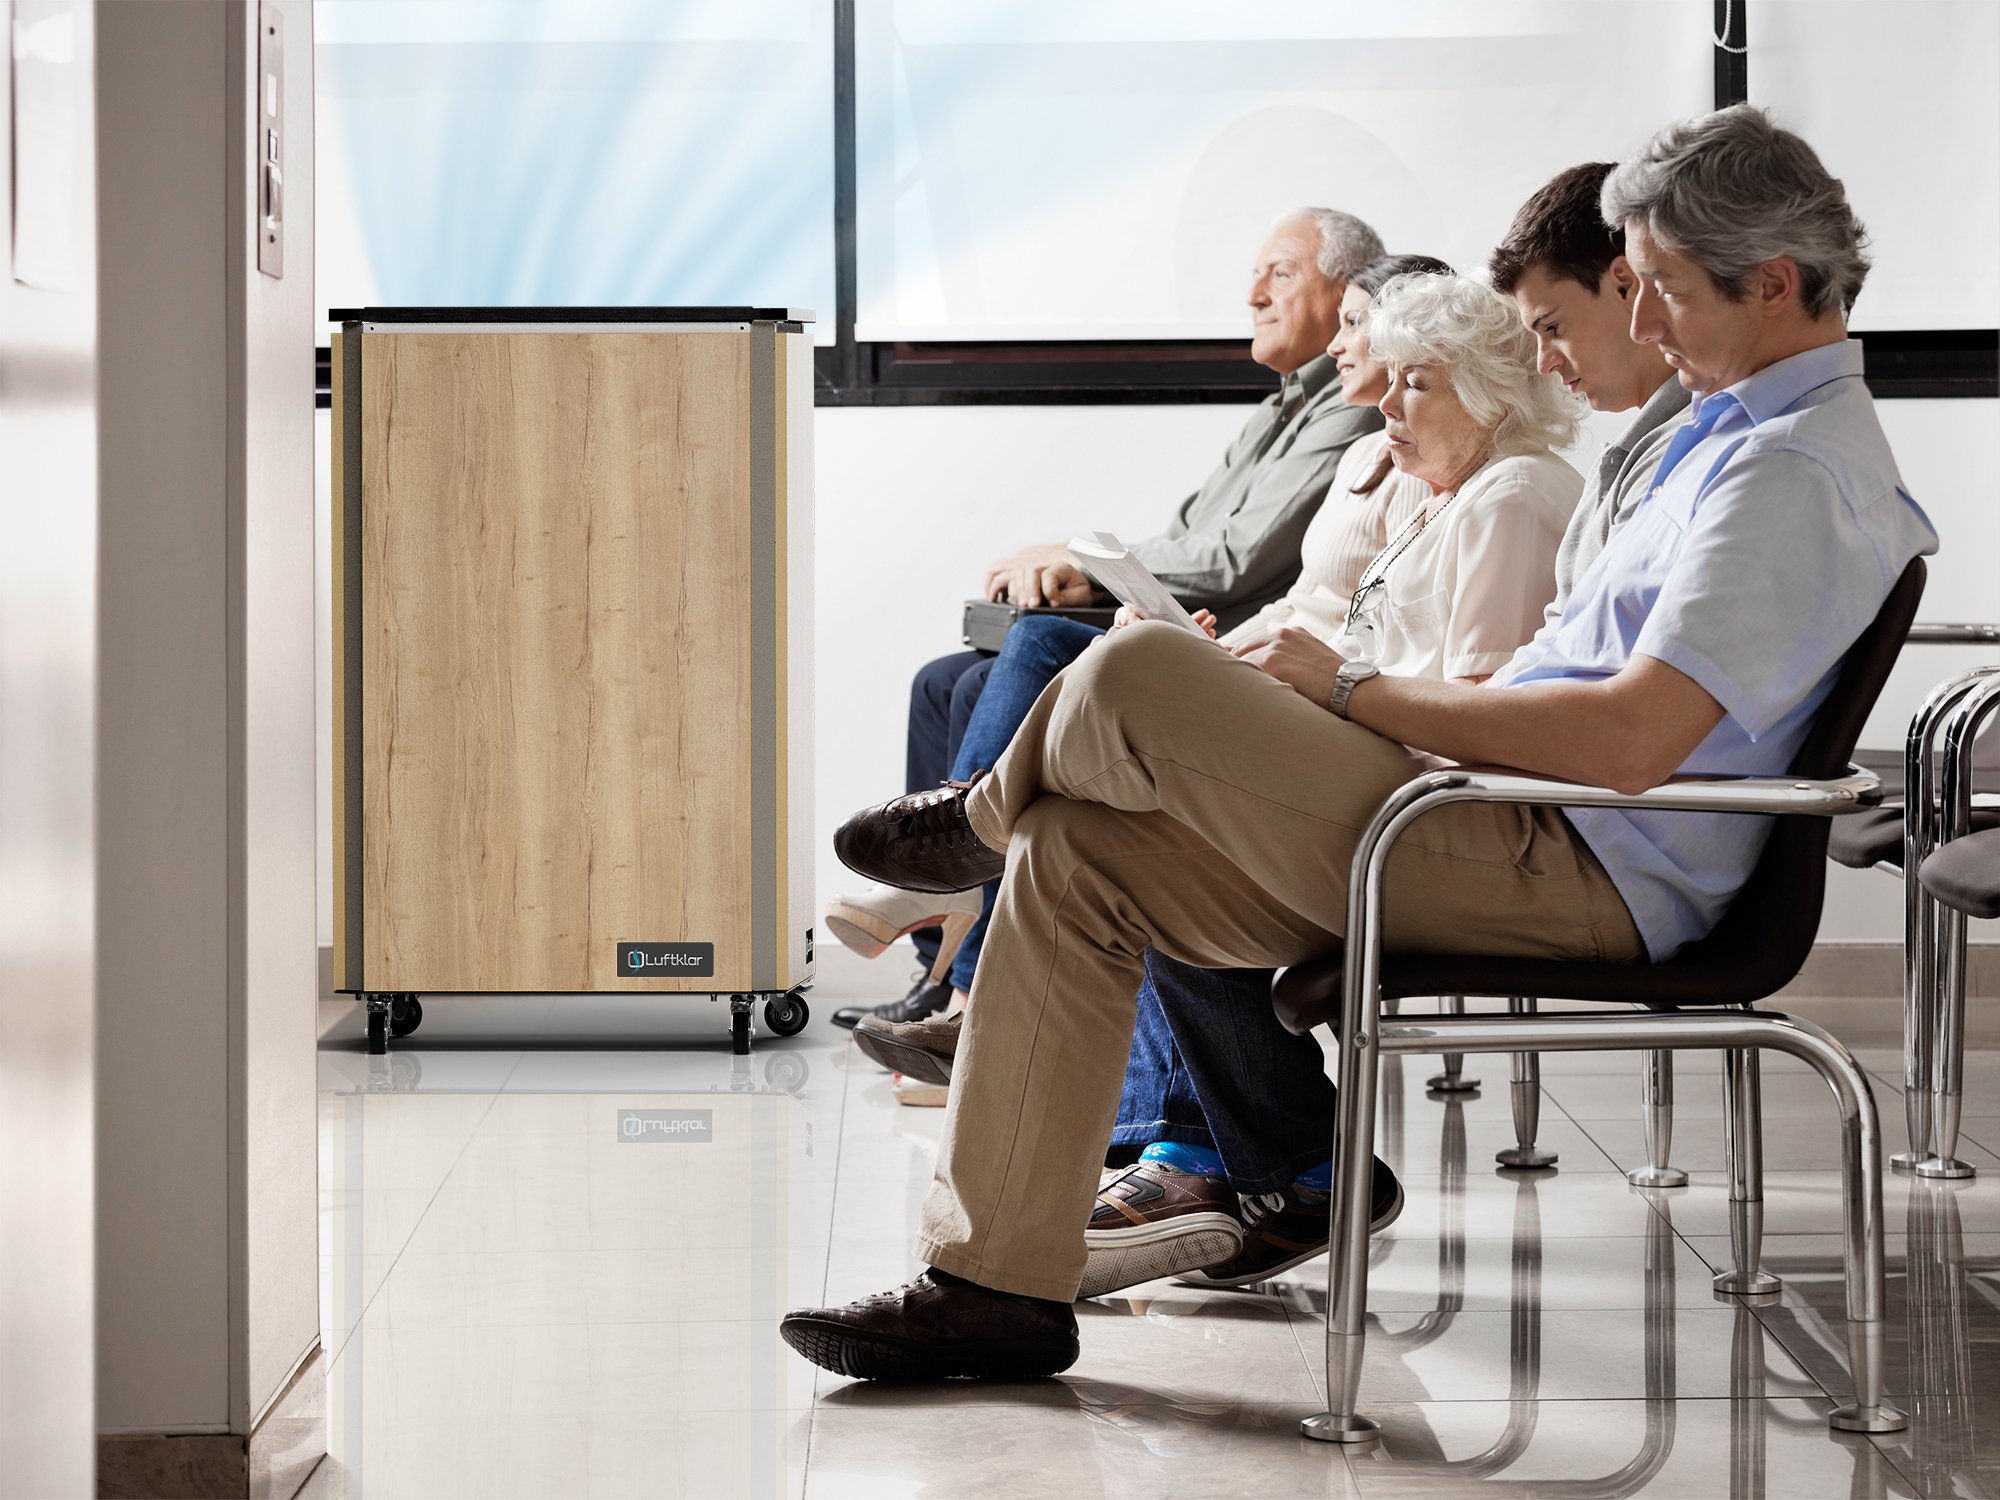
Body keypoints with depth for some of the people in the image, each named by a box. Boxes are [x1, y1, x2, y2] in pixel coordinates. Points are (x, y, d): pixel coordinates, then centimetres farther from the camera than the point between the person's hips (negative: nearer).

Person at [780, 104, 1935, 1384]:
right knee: (1074, 856, 4)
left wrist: (1357, 691, -17)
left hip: (1579, 881, -11)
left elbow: (1634, 739, -27)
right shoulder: (1753, 434, 18)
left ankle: (984, 821, 18)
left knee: (1133, 679, -18)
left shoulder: (1795, 471, -16)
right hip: (1544, 852, 11)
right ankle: (1000, 1281, 5)